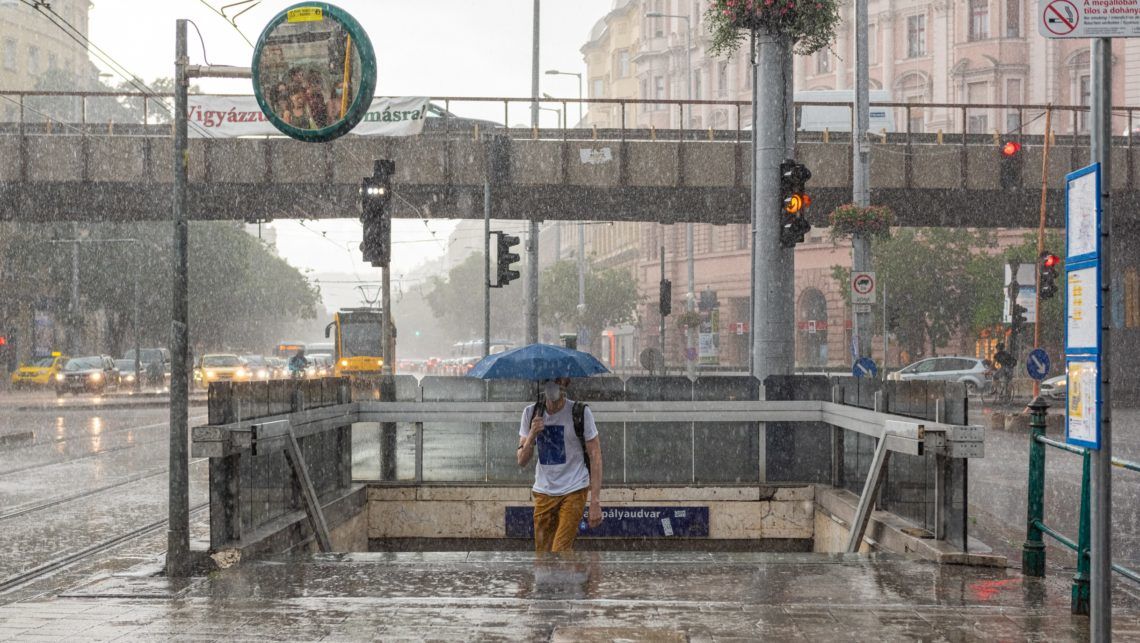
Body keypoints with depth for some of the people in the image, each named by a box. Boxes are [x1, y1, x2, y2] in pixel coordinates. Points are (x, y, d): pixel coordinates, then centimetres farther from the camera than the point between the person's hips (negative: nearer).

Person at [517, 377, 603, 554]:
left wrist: (595, 501, -14)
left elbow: (595, 457, -7)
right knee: (543, 554, 5)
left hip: (573, 491, -4)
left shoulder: (580, 412, -7)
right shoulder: (531, 413, 3)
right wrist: (532, 435, -17)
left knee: (560, 552, -15)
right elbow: (522, 461, 3)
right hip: (543, 493, 4)